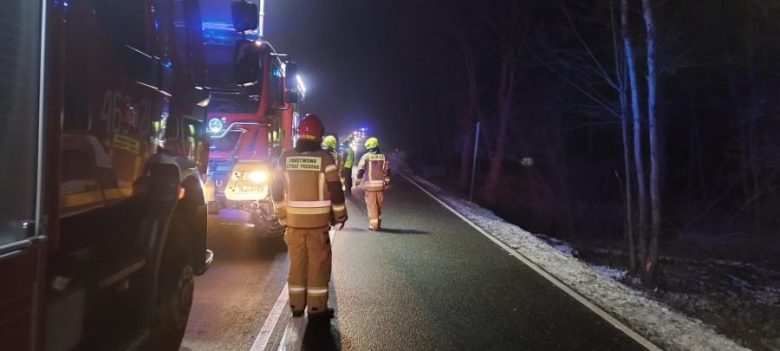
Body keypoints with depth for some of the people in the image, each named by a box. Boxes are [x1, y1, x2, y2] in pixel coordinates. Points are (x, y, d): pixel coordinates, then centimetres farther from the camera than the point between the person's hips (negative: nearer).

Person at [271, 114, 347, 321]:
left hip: (293, 220, 4)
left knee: (297, 262, 13)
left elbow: (276, 189, 6)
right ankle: (317, 308, 7)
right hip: (318, 221, -3)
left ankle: (296, 305, 20)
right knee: (318, 264, 4)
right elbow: (335, 190, -9)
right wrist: (340, 216, 3)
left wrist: (281, 215, 17)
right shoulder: (324, 158, -9)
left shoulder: (285, 157, 2)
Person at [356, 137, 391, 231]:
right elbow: (387, 170, 7)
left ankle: (373, 224, -1)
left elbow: (361, 169, -6)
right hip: (380, 184, 3)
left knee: (371, 205, 2)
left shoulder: (366, 156, -5)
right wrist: (387, 181, 19)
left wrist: (358, 180, 7)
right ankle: (378, 223, 21)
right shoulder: (383, 156, 5)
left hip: (370, 184, -3)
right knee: (379, 205, 14)